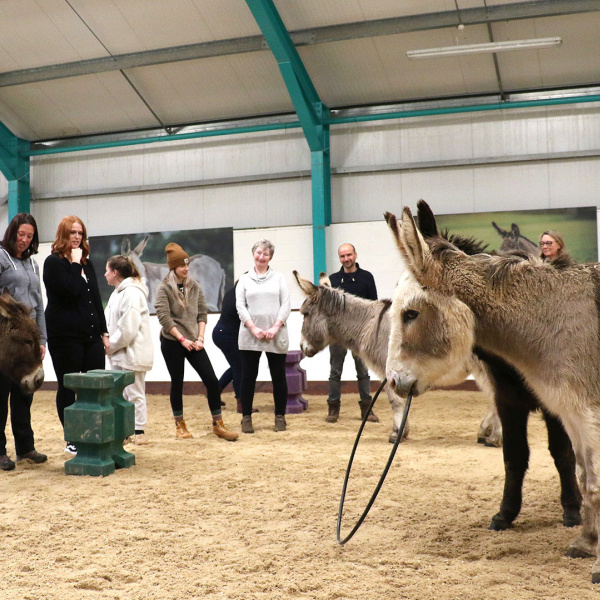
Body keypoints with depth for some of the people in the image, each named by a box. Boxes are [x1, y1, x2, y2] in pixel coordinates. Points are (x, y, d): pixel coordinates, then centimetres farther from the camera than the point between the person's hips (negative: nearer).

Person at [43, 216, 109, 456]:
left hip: (91, 335, 6)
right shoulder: (54, 262, -4)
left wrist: (103, 332, 13)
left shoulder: (87, 263, 17)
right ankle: (72, 440, 12)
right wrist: (75, 264, -11)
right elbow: (71, 290, -19)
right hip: (66, 335, -6)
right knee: (67, 388, 3)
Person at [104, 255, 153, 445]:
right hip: (120, 353, 10)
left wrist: (111, 345, -13)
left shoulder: (131, 293, -17)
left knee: (135, 394, 0)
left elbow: (128, 328, -23)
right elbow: (111, 322, 18)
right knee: (119, 393, 14)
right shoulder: (118, 293, 16)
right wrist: (109, 343, 1)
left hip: (133, 353, -10)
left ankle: (139, 432, 9)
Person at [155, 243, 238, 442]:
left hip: (193, 342, 4)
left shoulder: (194, 286, 7)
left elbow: (202, 313, 9)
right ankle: (180, 425, 20)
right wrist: (182, 339, -14)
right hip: (172, 342, -4)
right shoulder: (164, 288, -5)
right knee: (177, 384, 5)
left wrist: (200, 338, -3)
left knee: (212, 381, -3)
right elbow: (164, 317, -12)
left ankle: (218, 424, 7)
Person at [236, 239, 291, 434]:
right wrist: (254, 328, -11)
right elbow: (240, 306, 2)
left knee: (279, 376, 4)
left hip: (276, 335, 0)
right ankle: (246, 417, 10)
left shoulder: (279, 278, 10)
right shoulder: (244, 280, 10)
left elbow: (285, 304, 2)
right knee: (248, 376, 1)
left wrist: (275, 327, -11)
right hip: (250, 335, 0)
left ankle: (280, 417, 13)